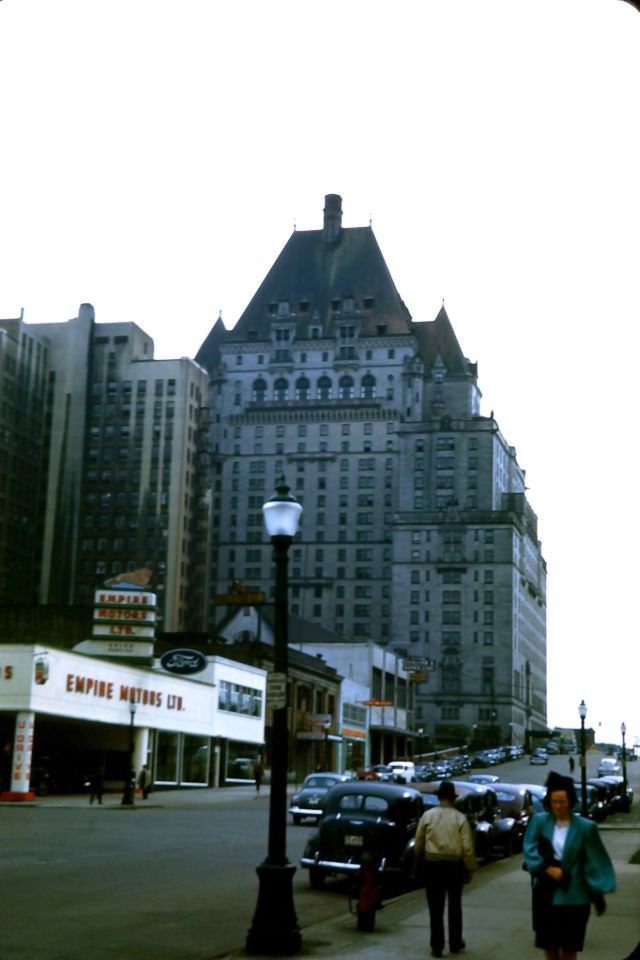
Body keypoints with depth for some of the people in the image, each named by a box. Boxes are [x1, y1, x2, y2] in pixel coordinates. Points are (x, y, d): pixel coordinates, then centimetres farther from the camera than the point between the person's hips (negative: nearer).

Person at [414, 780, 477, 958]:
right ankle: (455, 944, 24)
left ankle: (437, 947, 5)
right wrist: (470, 869, 1)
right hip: (455, 865, 0)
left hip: (432, 864, 0)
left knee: (435, 908, 5)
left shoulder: (427, 816, -3)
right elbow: (468, 847, -8)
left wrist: (419, 863, 13)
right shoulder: (460, 818, -6)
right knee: (455, 906, 17)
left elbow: (419, 843, 0)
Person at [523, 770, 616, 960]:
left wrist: (599, 893, -9)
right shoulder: (539, 821, -1)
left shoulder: (585, 827, -7)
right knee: (548, 943, 10)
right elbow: (529, 849, -4)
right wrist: (547, 868, -18)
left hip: (573, 895, -2)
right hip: (546, 893, 2)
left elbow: (593, 861, -5)